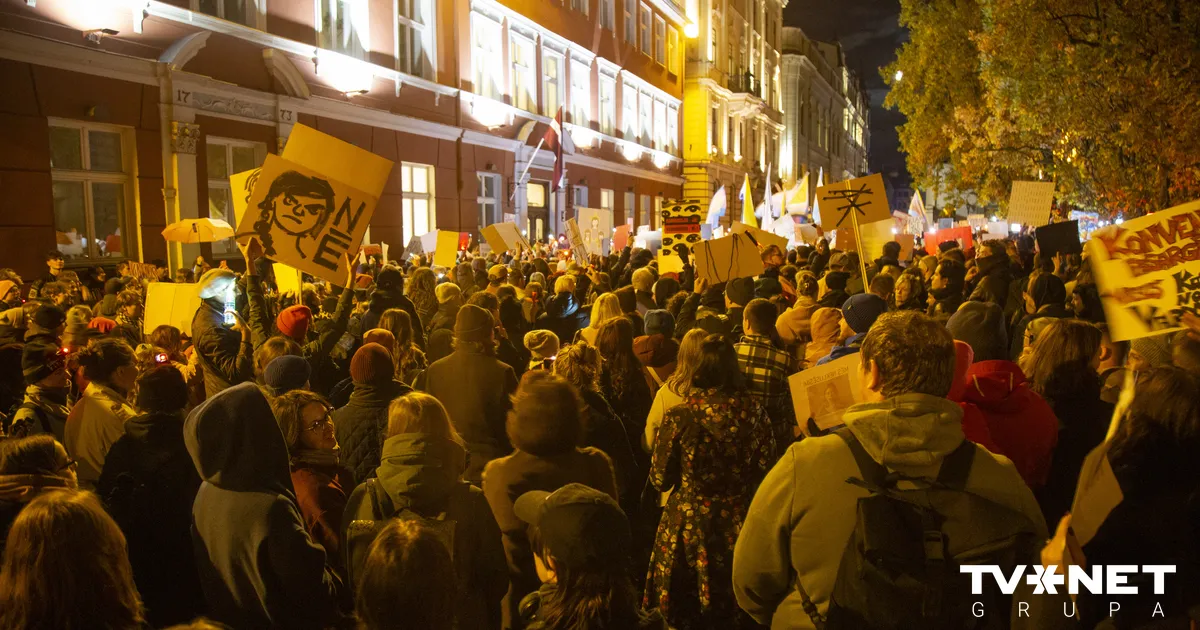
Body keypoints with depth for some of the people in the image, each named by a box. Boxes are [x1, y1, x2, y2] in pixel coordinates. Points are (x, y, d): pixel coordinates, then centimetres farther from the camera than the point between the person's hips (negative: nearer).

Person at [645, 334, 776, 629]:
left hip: (689, 527, -2)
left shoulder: (679, 415, -15)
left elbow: (660, 479, -8)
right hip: (739, 525, 3)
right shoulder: (753, 410, -8)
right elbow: (766, 470, 1)